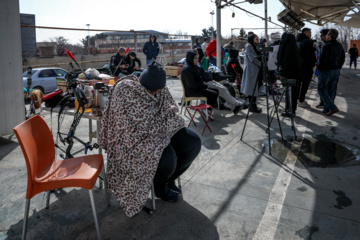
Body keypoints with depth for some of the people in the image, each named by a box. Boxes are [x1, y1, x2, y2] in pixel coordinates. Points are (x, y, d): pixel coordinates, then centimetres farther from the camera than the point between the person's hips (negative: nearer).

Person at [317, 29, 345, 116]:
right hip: (336, 71, 8)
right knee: (331, 91, 11)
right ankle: (327, 109, 16)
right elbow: (343, 58, 14)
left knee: (322, 89, 0)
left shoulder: (327, 46, -17)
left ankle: (332, 107, -10)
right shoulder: (339, 45, 8)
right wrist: (338, 68, 21)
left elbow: (322, 60, -20)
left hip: (326, 70, -7)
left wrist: (319, 67, -1)